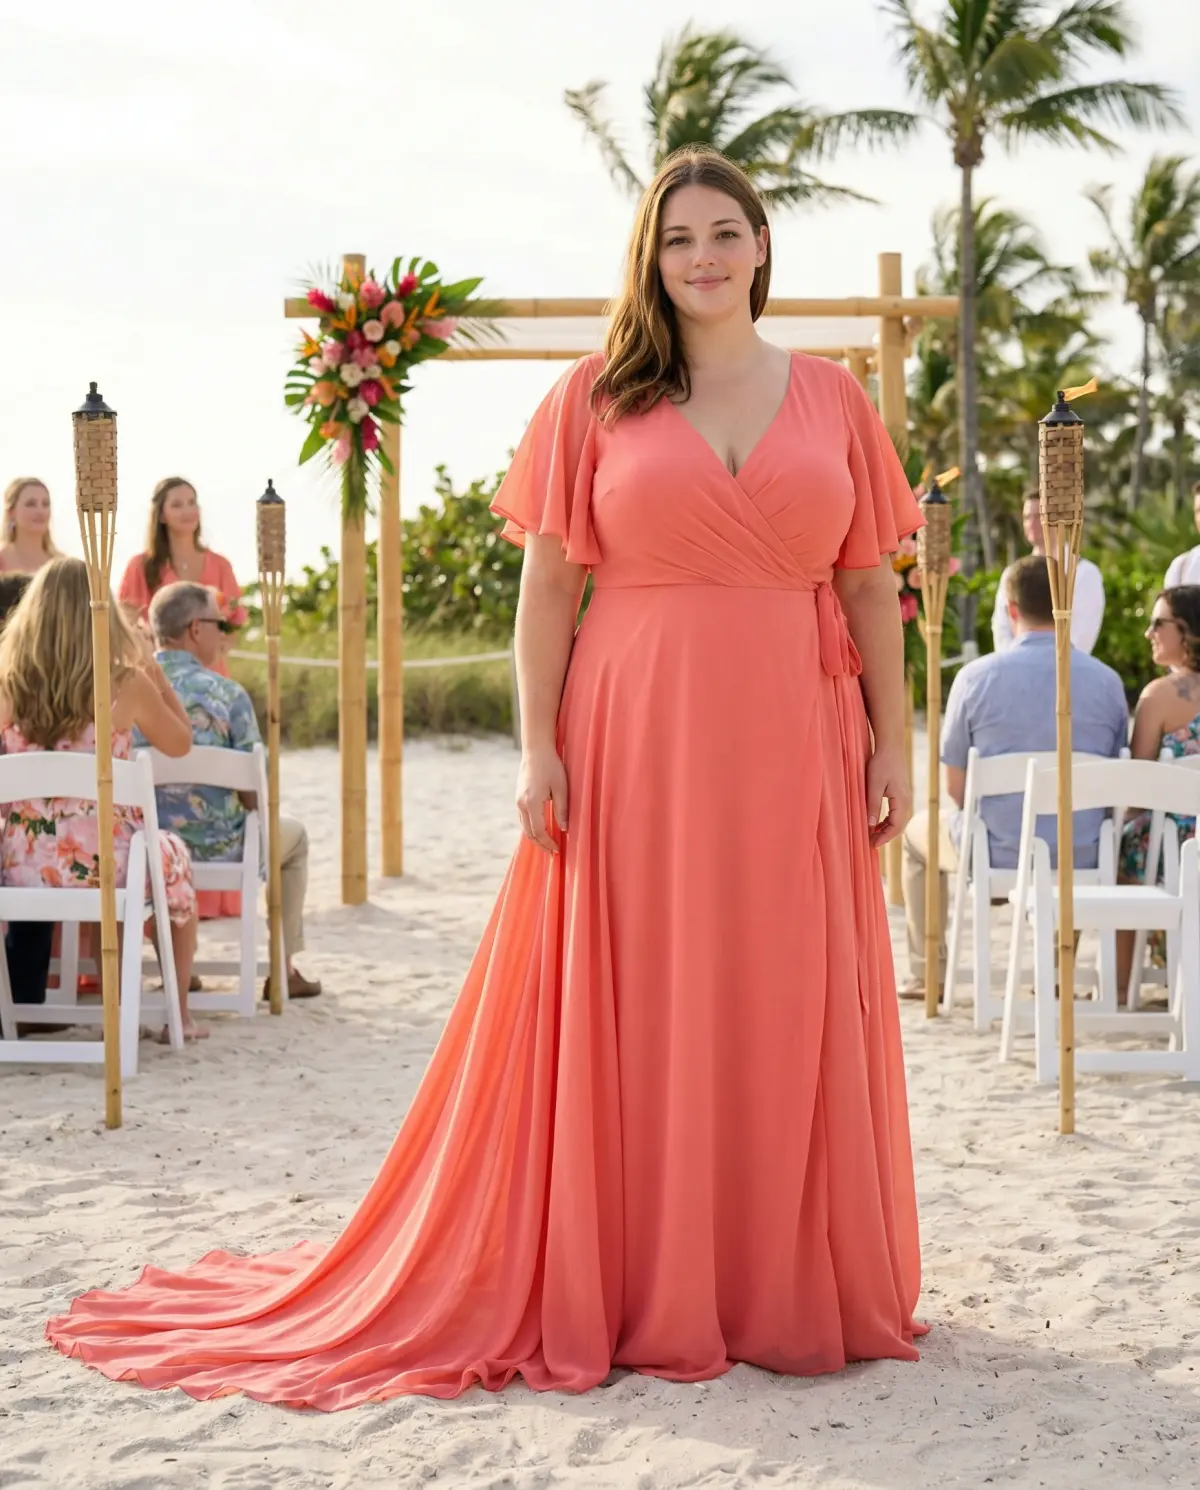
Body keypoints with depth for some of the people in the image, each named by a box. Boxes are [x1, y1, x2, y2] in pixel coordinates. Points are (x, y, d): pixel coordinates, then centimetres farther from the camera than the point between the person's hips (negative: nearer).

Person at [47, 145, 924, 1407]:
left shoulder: (831, 399, 9)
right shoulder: (597, 398, 4)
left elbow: (871, 591, 9)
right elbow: (548, 584, 1)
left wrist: (892, 744, 3)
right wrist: (538, 747, -7)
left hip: (793, 747, 2)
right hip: (634, 741, -2)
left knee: (792, 1009, 6)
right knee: (632, 1006, 3)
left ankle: (791, 1284, 20)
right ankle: (631, 1288, 15)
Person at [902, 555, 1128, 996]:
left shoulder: (976, 676, -10)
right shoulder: (1107, 680, -3)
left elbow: (956, 787, -5)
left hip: (999, 854, -2)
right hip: (1083, 856, 3)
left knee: (918, 831, 30)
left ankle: (926, 974, 34)